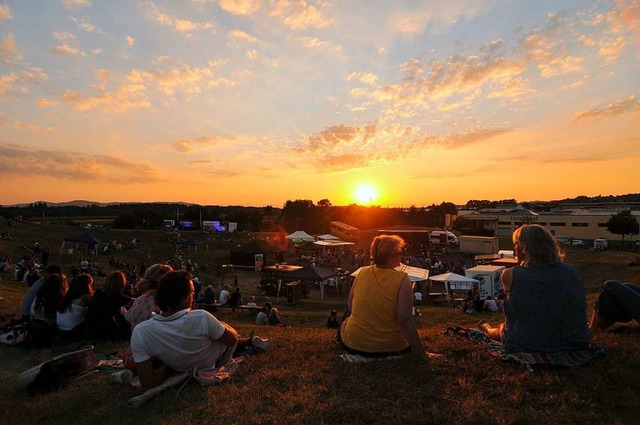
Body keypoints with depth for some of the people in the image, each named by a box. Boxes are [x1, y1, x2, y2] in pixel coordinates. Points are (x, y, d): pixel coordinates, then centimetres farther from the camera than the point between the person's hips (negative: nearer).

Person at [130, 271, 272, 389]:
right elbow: (232, 339, -21)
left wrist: (170, 364, -8)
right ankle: (251, 341, 36)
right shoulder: (201, 318, -40)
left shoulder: (140, 332, -31)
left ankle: (247, 342, 44)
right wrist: (229, 329, 1)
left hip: (185, 368, 4)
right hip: (218, 359, -3)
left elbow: (148, 382, -25)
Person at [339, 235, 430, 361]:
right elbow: (405, 320, -24)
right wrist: (421, 353, -16)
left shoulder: (363, 272, -8)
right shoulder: (402, 279, -19)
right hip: (390, 348, -1)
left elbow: (350, 306, 3)